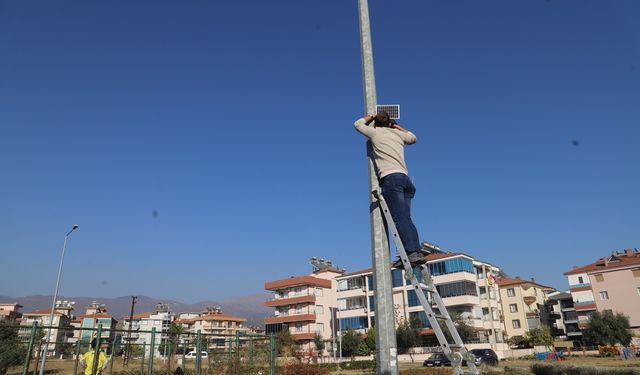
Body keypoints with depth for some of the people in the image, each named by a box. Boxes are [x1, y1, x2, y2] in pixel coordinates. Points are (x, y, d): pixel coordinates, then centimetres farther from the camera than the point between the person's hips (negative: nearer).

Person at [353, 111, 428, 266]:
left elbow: (358, 124, 29)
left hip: (391, 178, -6)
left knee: (399, 218, -14)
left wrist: (371, 116, 44)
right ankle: (417, 249, -8)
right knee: (405, 218, 4)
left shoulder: (375, 132, 12)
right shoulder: (398, 134, 23)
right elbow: (414, 138, 45)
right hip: (405, 177, 6)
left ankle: (412, 252, -24)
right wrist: (397, 126, 47)